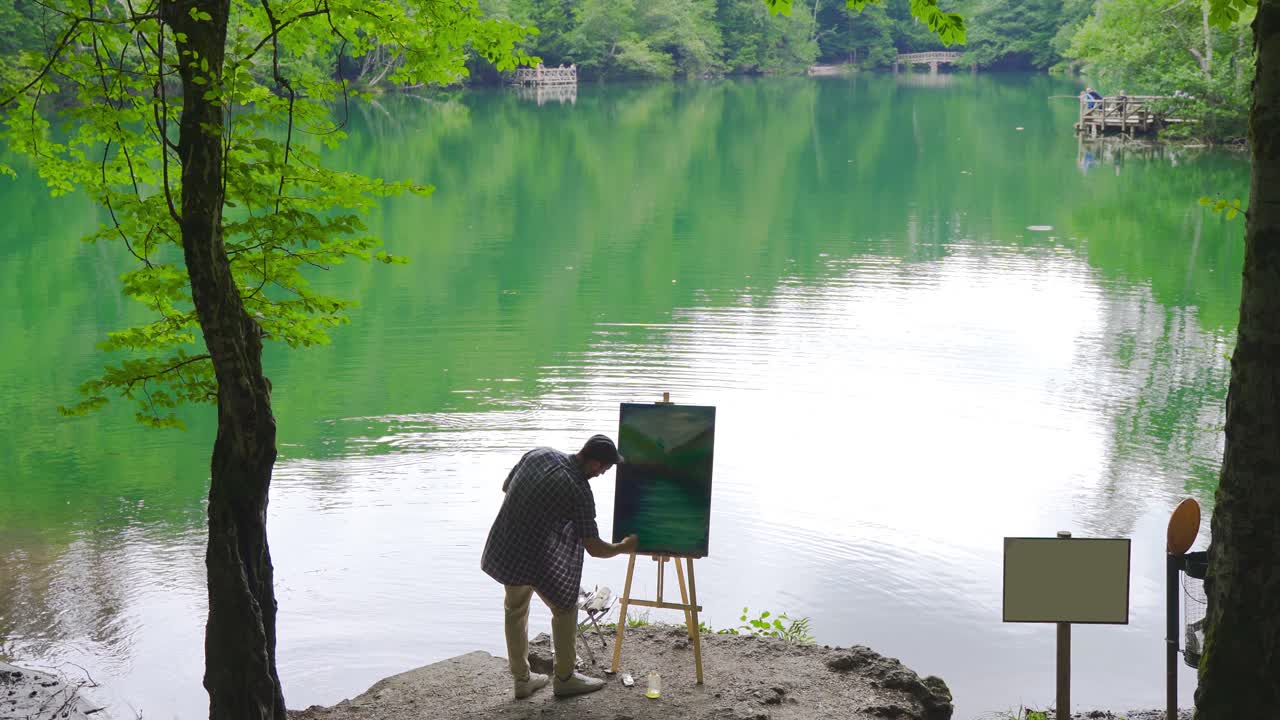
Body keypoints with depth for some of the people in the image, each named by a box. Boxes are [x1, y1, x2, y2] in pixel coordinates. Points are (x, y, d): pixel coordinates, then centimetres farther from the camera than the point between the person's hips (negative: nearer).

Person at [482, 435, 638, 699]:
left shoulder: (537, 454, -1)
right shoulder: (579, 491, -16)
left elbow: (506, 487, 15)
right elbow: (595, 548, -11)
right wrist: (624, 548, 7)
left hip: (501, 547, 6)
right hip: (532, 558, -6)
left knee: (516, 609, 24)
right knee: (565, 608, 15)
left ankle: (521, 679, 32)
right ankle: (564, 678, 25)